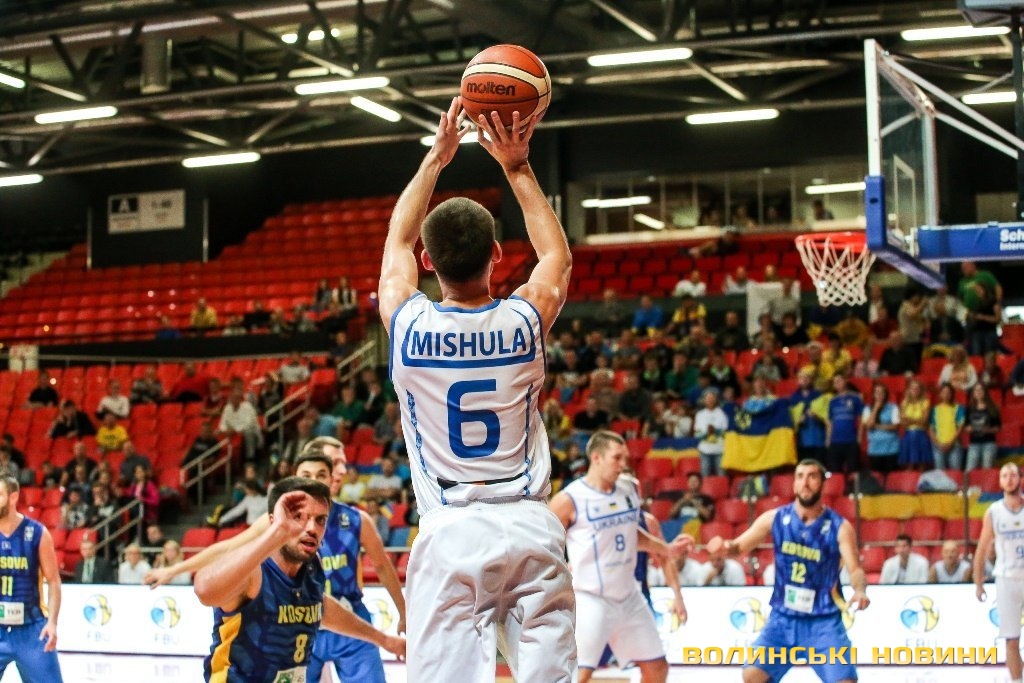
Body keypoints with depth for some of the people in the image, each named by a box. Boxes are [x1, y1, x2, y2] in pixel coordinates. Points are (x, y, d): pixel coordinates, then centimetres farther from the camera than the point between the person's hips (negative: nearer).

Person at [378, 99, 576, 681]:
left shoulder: (408, 327, -2)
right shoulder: (525, 321, -1)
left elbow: (397, 243, 20)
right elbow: (557, 254, 22)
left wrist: (435, 159, 28)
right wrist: (518, 168, 26)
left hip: (449, 534, -1)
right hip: (530, 526, 1)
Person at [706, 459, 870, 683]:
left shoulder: (840, 527, -9)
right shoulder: (775, 518, -2)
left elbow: (855, 569, -13)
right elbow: (739, 546, 3)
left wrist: (860, 591, -37)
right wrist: (724, 547, -22)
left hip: (824, 621, -3)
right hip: (783, 618, 3)